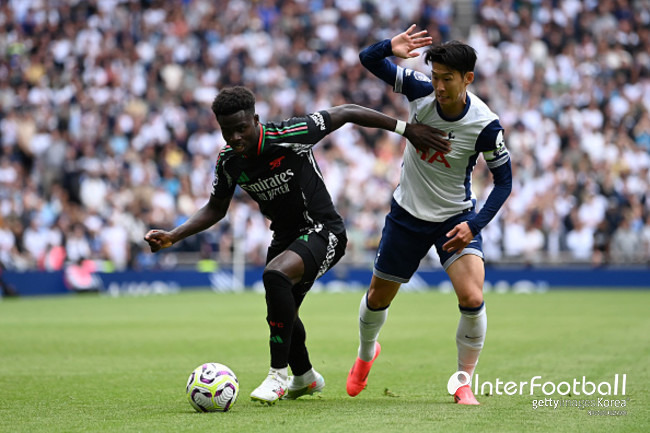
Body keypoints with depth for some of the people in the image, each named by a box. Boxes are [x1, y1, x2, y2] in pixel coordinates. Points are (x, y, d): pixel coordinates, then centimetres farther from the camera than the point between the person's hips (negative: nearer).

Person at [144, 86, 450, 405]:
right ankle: (304, 377, 51)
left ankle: (278, 375, -23)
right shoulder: (228, 162, -7)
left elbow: (345, 113, -16)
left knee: (275, 275, -33)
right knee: (281, 311, 20)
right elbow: (215, 209, 9)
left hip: (323, 232, -7)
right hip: (285, 237, 7)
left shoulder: (289, 136, -25)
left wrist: (406, 129, -15)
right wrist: (173, 236, -5)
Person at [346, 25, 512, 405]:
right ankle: (366, 353, 47)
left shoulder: (485, 125, -22)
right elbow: (369, 60, -13)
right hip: (408, 213, 3)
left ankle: (464, 383, -1)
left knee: (472, 298, -22)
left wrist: (475, 225, -22)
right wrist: (391, 47, -36)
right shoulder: (420, 90, -16)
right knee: (378, 297, 14)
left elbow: (504, 180, -11)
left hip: (456, 217, -2)